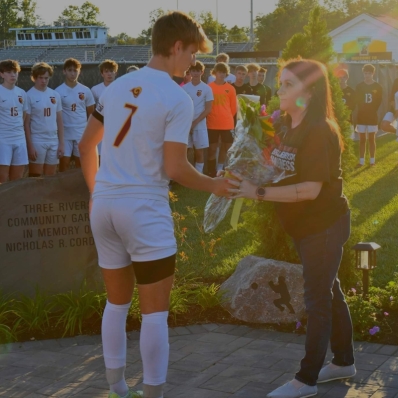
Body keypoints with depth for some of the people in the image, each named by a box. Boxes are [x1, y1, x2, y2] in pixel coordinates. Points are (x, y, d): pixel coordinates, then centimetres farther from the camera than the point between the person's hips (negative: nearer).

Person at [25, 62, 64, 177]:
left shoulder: (55, 95, 8)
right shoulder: (29, 96, -6)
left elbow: (59, 121, 12)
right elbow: (26, 123, -6)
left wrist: (61, 143, 6)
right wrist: (30, 145, -11)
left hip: (53, 141, 5)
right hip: (37, 141, -5)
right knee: (36, 177, -1)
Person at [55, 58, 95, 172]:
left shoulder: (85, 91, 4)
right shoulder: (58, 91, -4)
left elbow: (91, 113, 10)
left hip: (82, 134, 2)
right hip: (65, 133, -2)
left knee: (81, 164, 8)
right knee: (64, 164, -1)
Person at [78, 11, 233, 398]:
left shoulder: (117, 86, 8)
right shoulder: (177, 98, -11)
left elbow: (85, 145, 14)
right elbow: (174, 169, -14)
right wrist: (214, 185, 2)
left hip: (103, 205, 7)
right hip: (145, 210, -7)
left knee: (117, 302, 18)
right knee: (154, 311, 3)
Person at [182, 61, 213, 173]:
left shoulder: (206, 89, 0)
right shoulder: (184, 88, 5)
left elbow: (208, 109, -3)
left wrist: (195, 122, -8)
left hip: (200, 125, -2)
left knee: (200, 151, 1)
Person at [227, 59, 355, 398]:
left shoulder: (320, 131, -22)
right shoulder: (287, 127, 5)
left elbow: (310, 189, -28)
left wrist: (257, 192, -28)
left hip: (325, 224, -9)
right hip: (304, 224, 9)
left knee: (317, 299, 0)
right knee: (328, 292, 18)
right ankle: (344, 361, 33)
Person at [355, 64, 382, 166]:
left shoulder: (378, 87, 0)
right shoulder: (359, 87, 1)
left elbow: (379, 102, 3)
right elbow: (357, 101, 2)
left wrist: (372, 111, -2)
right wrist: (363, 111, -3)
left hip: (373, 117, -1)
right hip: (361, 116, 1)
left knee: (372, 139, 3)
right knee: (362, 139, 4)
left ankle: (372, 160, 8)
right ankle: (361, 161, 7)